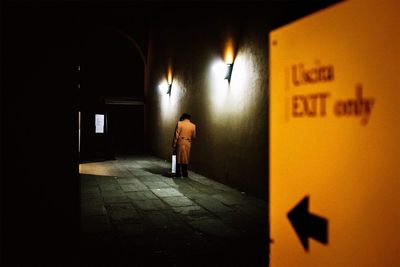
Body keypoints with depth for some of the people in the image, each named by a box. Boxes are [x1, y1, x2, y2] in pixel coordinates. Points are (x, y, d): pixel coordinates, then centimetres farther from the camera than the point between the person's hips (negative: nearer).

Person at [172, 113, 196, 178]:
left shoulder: (179, 123, -6)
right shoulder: (193, 125, 3)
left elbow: (176, 134, -8)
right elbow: (193, 136, 8)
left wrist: (174, 144, -4)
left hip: (180, 142, -2)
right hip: (188, 143, 3)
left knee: (178, 157, 4)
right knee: (186, 158, 10)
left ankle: (178, 173, 5)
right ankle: (185, 173, 13)